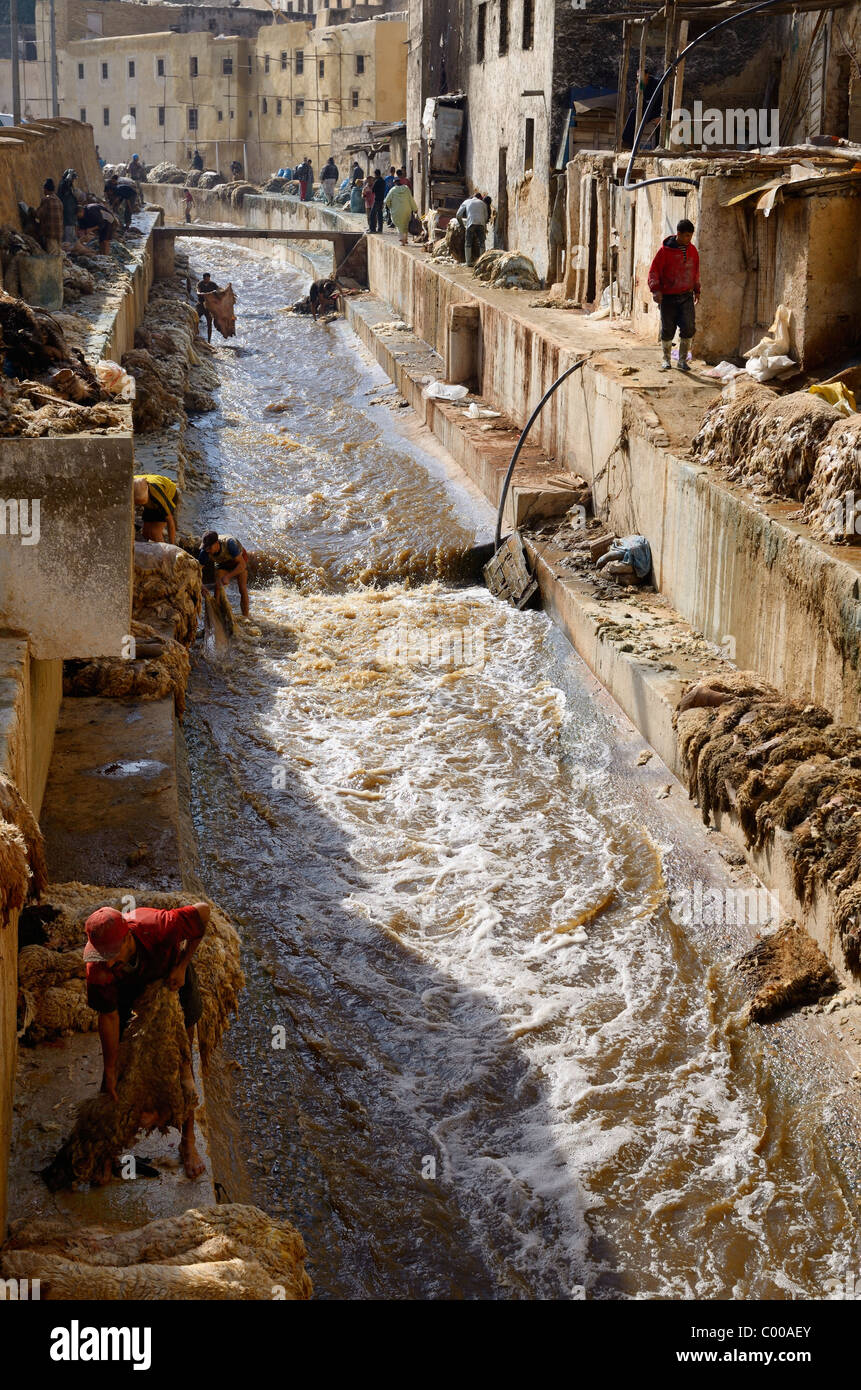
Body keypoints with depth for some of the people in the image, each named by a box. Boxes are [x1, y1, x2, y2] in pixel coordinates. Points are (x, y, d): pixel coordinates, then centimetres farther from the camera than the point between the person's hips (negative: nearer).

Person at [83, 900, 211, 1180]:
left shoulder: (157, 926, -45)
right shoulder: (97, 967, -36)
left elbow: (203, 910, -27)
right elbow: (108, 1016, -22)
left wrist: (182, 965, -23)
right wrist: (110, 1070, -14)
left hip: (172, 978, -1)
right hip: (128, 989, 1)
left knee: (183, 1067, 0)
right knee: (115, 1060, 3)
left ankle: (188, 1142, 13)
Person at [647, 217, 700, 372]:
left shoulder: (692, 250, 7)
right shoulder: (666, 250, -7)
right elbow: (654, 270, -5)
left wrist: (696, 290, 20)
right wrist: (656, 289, -17)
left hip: (686, 297, 3)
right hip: (668, 297, -3)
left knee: (689, 328, -9)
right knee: (667, 330, 3)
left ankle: (682, 360, 1)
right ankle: (667, 359, 21)